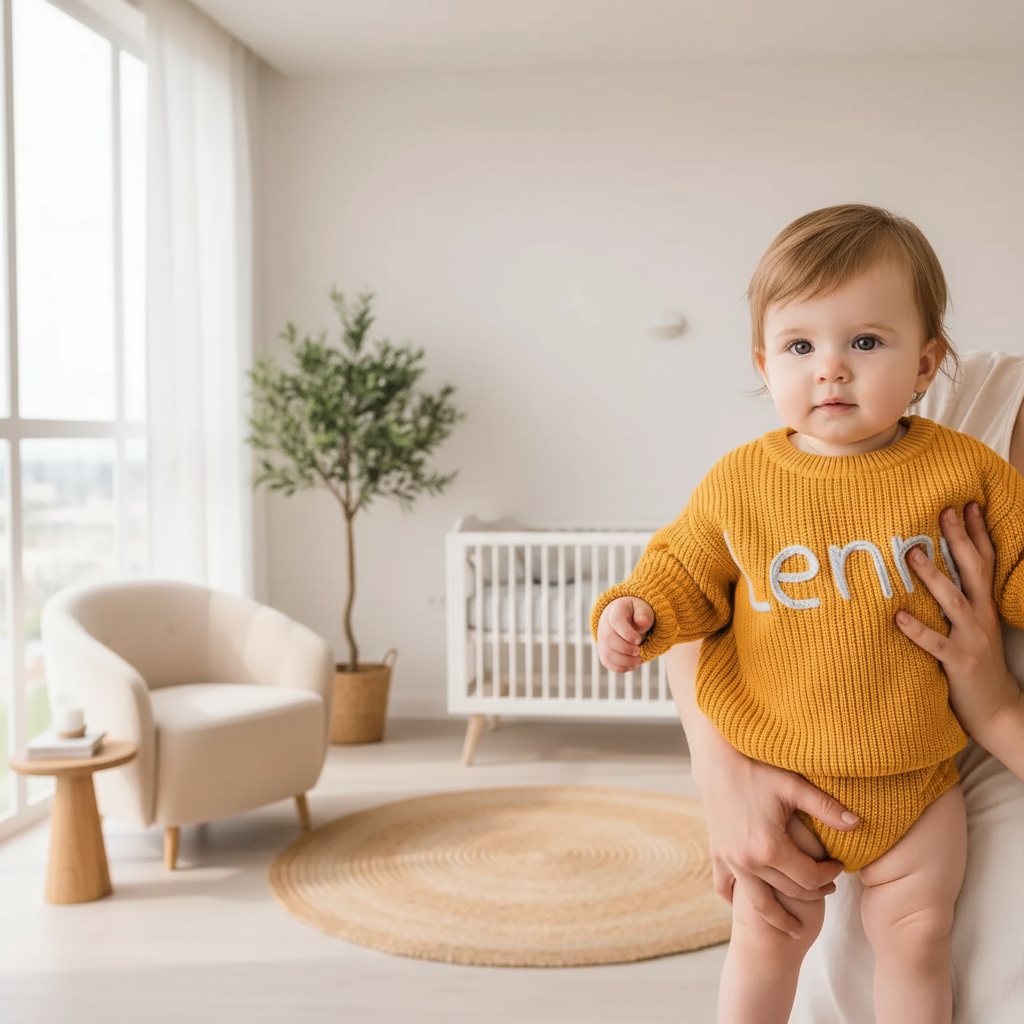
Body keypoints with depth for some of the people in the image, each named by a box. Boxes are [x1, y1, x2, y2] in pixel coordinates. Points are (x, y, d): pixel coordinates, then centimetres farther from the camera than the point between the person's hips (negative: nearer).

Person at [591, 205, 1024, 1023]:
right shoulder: (741, 482, -9)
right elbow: (687, 569, 3)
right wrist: (638, 610, -15)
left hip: (914, 778, 1)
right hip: (776, 771, 0)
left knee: (916, 936, 14)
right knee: (768, 937, 13)